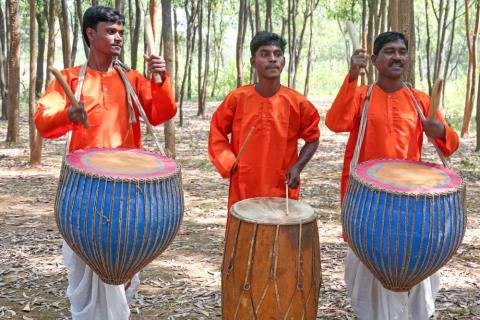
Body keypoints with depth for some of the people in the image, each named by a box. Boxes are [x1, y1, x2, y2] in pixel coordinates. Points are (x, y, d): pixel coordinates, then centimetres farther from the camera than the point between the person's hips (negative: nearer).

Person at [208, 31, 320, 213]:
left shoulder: (297, 102, -5)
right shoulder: (237, 98, -5)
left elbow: (312, 138, 9)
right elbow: (217, 132, 8)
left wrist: (297, 167, -5)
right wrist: (228, 163, -6)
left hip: (282, 193, 0)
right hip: (243, 192, 0)